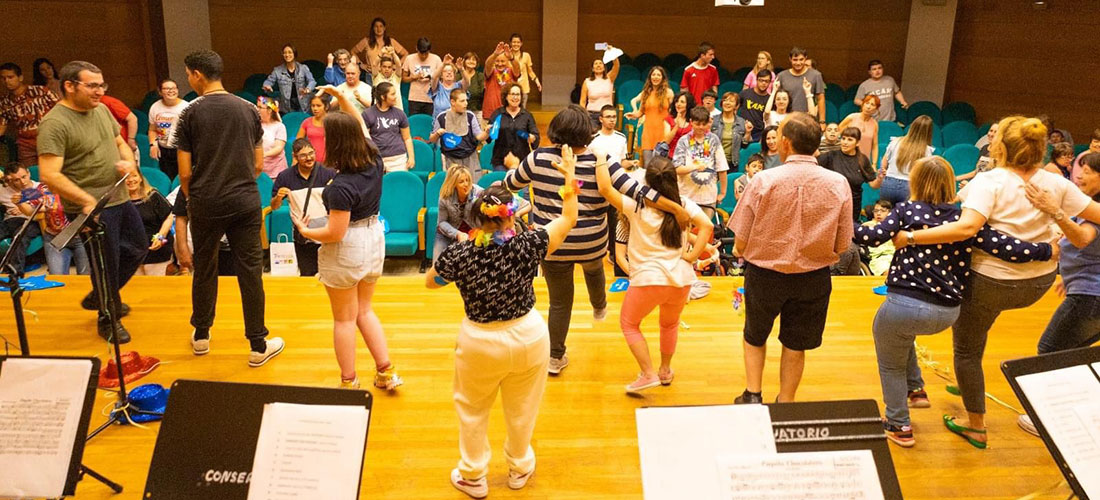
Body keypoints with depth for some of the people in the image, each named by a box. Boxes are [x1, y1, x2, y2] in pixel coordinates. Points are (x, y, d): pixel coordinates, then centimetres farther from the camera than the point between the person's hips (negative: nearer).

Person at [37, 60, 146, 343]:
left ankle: (99, 297, 41)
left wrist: (129, 161, -4)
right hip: (91, 210, -8)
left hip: (120, 199, 8)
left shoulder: (101, 110, 6)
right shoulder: (55, 124, -19)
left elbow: (120, 142, 18)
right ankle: (108, 320, 28)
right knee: (107, 265, 4)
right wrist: (87, 201, -30)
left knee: (138, 249, 21)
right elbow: (49, 175, -24)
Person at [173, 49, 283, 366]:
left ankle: (201, 335, 32)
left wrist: (191, 199, 13)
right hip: (245, 202, 1)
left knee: (204, 269, 16)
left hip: (205, 204, -1)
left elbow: (185, 172, -5)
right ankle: (258, 346, 10)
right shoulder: (248, 110, 1)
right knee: (250, 272, 5)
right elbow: (258, 165, 4)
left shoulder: (191, 114, -6)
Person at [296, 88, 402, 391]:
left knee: (344, 318, 9)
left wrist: (303, 230, -7)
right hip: (374, 240, 7)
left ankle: (349, 383, 21)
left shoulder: (342, 186, -26)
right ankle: (386, 372, 21)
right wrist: (341, 97, 9)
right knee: (365, 310, 22)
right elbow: (359, 126, 12)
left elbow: (334, 233, -23)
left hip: (346, 250, -7)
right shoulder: (375, 162, -7)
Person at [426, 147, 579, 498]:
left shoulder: (459, 254, -18)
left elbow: (430, 282, 2)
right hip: (528, 337, 1)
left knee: (473, 410, 21)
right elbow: (569, 219, -4)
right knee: (522, 409, 22)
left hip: (480, 342, -1)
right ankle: (520, 468, 43)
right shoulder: (527, 246, -18)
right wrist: (570, 177, 4)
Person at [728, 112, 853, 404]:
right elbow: (842, 246, -4)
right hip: (813, 279, 2)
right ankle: (785, 404, 32)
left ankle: (752, 395, 24)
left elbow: (740, 243, -15)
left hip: (765, 274, -1)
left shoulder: (764, 180, -19)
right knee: (795, 345, 20)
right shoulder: (838, 184, -12)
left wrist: (740, 250, 7)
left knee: (755, 336, 25)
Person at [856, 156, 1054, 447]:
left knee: (891, 364, 21)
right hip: (947, 313, 5)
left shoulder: (907, 211, -3)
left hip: (906, 304, -5)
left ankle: (898, 426, 27)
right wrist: (1047, 250, 7)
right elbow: (1006, 248, -5)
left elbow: (873, 236, -14)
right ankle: (915, 390, 37)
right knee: (902, 330, 37)